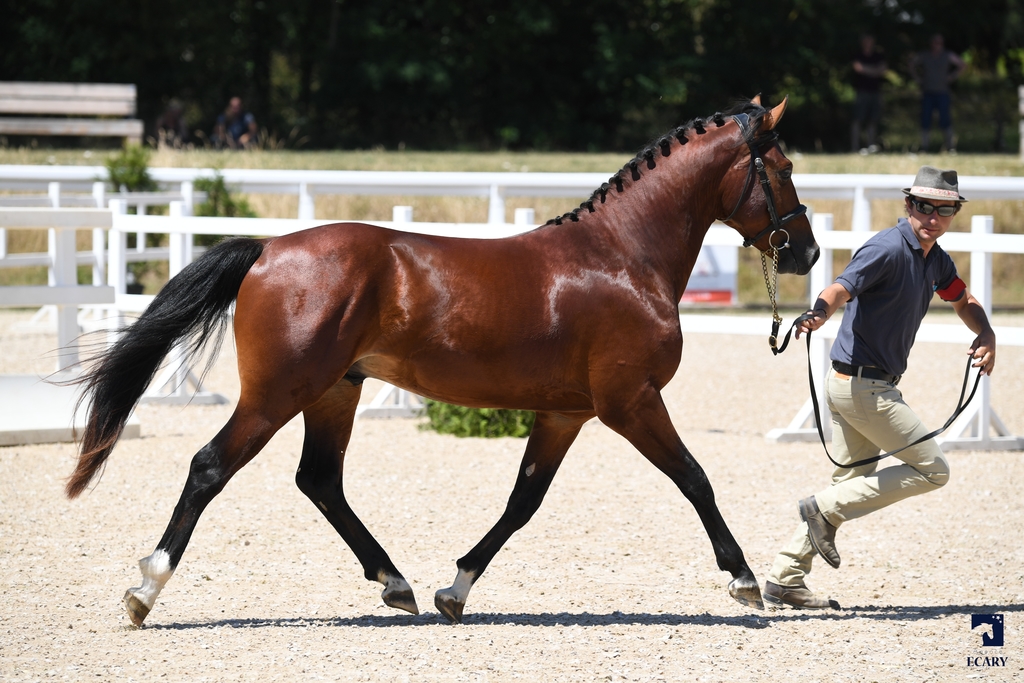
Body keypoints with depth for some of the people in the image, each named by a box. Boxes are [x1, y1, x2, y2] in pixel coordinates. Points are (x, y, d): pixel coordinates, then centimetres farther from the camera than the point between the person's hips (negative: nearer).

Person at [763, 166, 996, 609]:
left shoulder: (935, 259, 12)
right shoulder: (889, 249, -17)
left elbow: (963, 301, 27)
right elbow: (841, 289, -32)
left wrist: (986, 335, 4)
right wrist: (819, 314, -55)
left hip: (855, 386, 10)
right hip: (862, 385, -10)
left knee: (853, 482, 12)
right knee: (932, 469, -4)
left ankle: (785, 580, 12)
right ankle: (826, 508, -5)